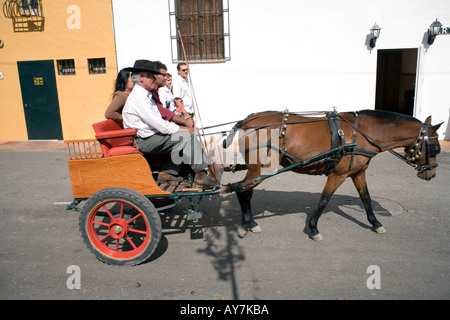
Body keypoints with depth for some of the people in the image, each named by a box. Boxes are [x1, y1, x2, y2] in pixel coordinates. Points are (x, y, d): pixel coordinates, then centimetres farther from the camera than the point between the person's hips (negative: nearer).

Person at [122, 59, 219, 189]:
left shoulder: (145, 95, 16)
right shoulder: (138, 98, -18)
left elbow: (158, 122, 18)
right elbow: (160, 126, -21)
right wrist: (184, 129, -11)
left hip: (153, 135, 10)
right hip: (144, 141, -10)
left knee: (190, 136, 1)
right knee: (187, 136, -19)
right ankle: (200, 176, -14)